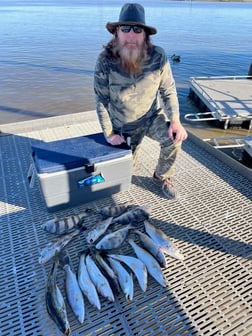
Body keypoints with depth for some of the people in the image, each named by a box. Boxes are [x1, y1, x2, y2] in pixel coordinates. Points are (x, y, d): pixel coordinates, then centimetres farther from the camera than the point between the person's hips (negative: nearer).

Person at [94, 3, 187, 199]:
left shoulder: (158, 56, -20)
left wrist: (175, 121, -25)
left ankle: (163, 177, 1)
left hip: (152, 116, 0)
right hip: (124, 124, 0)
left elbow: (168, 91, -11)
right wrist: (109, 133, -14)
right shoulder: (105, 61, -23)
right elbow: (101, 100, -16)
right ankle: (132, 144, 49)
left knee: (174, 138, -29)